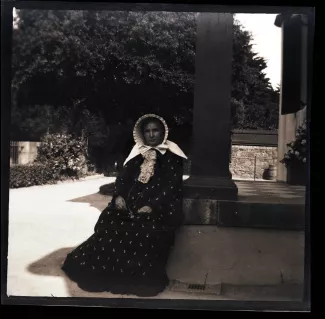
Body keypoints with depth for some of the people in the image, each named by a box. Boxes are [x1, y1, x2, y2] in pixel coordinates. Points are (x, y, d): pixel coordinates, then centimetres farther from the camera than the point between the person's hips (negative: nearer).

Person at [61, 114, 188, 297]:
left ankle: (137, 275, -14)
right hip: (132, 202, 4)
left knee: (146, 231, -31)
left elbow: (172, 186, -8)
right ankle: (106, 272, -7)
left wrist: (152, 206, -20)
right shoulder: (137, 153, 16)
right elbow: (123, 177, 12)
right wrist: (119, 196, -9)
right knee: (108, 220, -19)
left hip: (160, 206, -4)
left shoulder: (172, 156, 2)